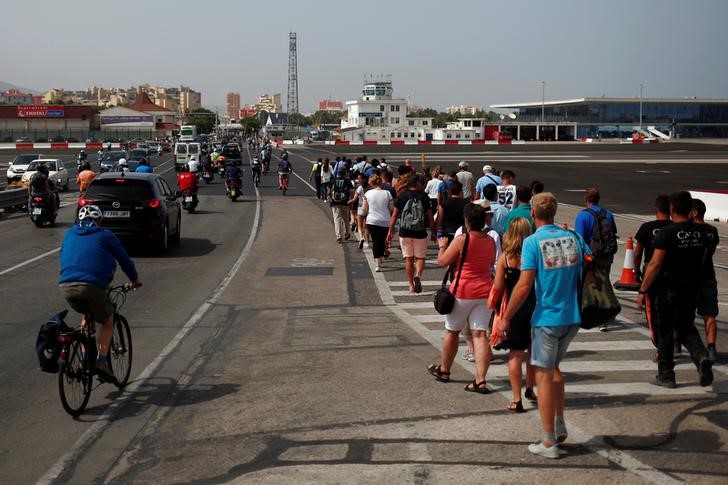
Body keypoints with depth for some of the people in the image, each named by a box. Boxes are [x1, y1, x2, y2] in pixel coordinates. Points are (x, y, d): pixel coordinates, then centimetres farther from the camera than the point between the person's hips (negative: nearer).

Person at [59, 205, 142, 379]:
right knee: (107, 322, 16)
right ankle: (102, 360, -2)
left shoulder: (70, 235, 26)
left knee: (86, 316, 29)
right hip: (92, 286, -4)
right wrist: (135, 280, 35)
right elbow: (124, 259, 20)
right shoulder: (105, 236, 14)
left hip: (66, 286, 4)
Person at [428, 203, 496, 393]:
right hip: (485, 292, 4)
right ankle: (480, 380, -5)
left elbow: (442, 262, -7)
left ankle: (444, 370, 31)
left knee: (452, 332, 14)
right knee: (480, 334, 1)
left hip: (463, 292, -4)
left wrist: (442, 246, 11)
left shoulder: (461, 240, -13)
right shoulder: (491, 241, 3)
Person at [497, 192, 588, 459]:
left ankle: (549, 443, 8)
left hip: (547, 318, -5)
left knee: (544, 375, 4)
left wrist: (506, 318, -10)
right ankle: (560, 425, 26)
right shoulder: (573, 237, 4)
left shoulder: (533, 242, -12)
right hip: (573, 317, 6)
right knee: (554, 367, 24)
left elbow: (524, 285, -16)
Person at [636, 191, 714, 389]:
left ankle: (666, 376, 14)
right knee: (687, 328, 17)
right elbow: (702, 262, 12)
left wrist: (642, 291, -10)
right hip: (691, 289, 5)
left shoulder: (667, 233, -15)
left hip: (669, 289, -5)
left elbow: (655, 264, -16)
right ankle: (702, 357, -10)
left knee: (665, 332, 7)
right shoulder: (700, 232, 4)